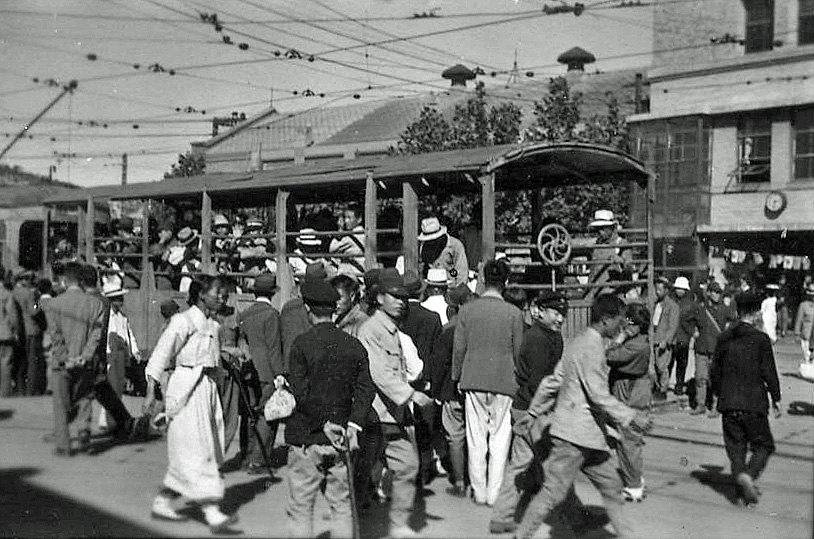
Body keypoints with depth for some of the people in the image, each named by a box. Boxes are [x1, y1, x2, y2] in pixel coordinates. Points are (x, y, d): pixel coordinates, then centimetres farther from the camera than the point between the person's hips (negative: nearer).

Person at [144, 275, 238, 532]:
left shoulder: (213, 325, 14)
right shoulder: (183, 321, -9)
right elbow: (160, 355, -10)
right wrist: (151, 391, -15)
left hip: (208, 388, 8)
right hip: (186, 388, -8)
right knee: (197, 451, -9)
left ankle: (163, 503, 23)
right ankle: (212, 514, -10)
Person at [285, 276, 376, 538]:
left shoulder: (302, 344, -10)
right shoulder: (354, 345, 3)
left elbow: (300, 392, -15)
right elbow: (366, 388, -2)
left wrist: (324, 423, -10)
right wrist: (354, 424, -7)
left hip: (306, 438, -4)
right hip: (340, 441, 4)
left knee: (300, 509, 6)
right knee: (342, 505, 14)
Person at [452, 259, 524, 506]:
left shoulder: (467, 310, -1)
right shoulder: (513, 312, -5)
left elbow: (459, 348, 3)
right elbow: (518, 351, 1)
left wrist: (457, 377, 15)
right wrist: (517, 376, 16)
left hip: (473, 381, 2)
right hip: (503, 382, -2)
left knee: (476, 440, 10)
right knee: (500, 439, 6)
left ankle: (479, 492, 17)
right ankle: (494, 493, 9)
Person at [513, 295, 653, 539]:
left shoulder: (577, 341, 12)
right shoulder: (591, 346, -17)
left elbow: (554, 381, 18)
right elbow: (598, 395, -22)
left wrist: (534, 410, 23)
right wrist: (631, 417, -19)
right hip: (575, 433, -10)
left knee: (611, 486, 13)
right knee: (554, 492, -3)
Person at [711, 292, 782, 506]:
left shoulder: (724, 338, 3)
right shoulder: (761, 339, -9)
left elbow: (715, 371, 8)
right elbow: (769, 372, -7)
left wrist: (718, 394, 20)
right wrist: (776, 399, 4)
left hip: (728, 402, 4)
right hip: (754, 402, -4)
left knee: (735, 446, 13)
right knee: (763, 445, 8)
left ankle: (740, 475, 8)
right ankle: (749, 475, -12)